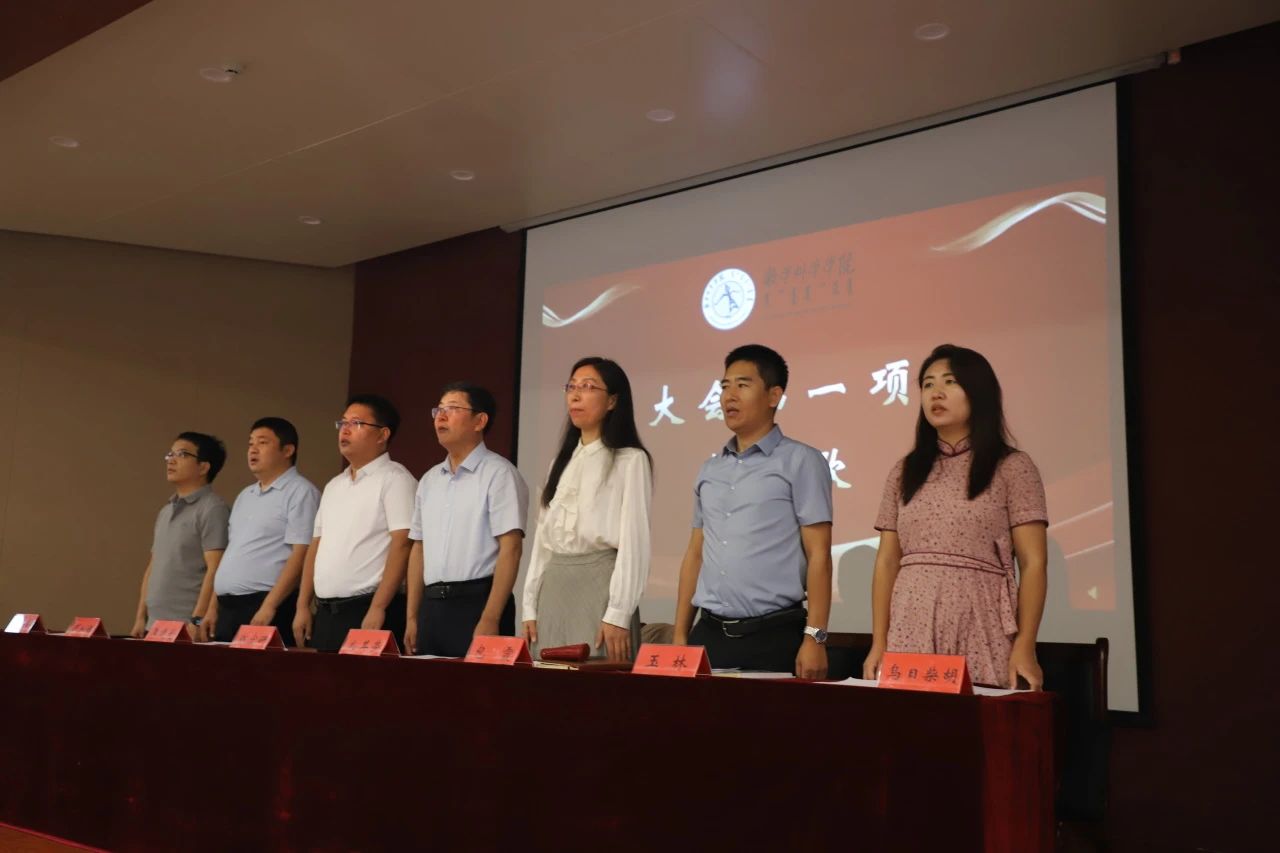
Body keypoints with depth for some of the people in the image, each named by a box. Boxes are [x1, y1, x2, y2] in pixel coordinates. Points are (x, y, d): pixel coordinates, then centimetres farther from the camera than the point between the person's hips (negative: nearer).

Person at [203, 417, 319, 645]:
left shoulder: (300, 492, -7)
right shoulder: (245, 496, 20)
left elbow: (301, 554, -16)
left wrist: (269, 606, -21)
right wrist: (213, 607, 16)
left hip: (267, 608, -8)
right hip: (228, 609, 8)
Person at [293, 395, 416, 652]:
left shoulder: (394, 478, -7)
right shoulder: (334, 485, 18)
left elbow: (402, 545, -15)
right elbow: (316, 546, 19)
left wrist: (377, 609, -21)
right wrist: (303, 606, 11)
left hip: (368, 611, -7)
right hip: (325, 613, 7)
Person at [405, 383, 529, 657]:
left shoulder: (499, 474, -7)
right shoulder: (429, 480, 15)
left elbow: (510, 549, -13)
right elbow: (419, 549, 17)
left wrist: (489, 619, -19)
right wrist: (412, 617, 12)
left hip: (476, 601, -6)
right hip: (432, 606, 6)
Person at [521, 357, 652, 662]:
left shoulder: (631, 460, -3)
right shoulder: (562, 462, 17)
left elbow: (633, 541, -10)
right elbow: (543, 537, 15)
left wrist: (618, 615, -17)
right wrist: (531, 607, 9)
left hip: (600, 588, -6)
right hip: (554, 591, 6)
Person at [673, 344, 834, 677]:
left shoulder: (800, 462, -3)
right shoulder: (709, 470, 13)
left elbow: (818, 555, -7)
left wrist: (814, 637, -14)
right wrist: (680, 635, 11)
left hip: (774, 637, -5)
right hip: (708, 635, 5)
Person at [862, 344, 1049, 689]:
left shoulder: (1012, 467, 2)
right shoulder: (904, 472, 13)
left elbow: (1033, 563, -3)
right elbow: (886, 562, 11)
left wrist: (1025, 647, -12)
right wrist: (878, 643, 3)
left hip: (980, 629, -3)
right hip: (911, 630, 3)